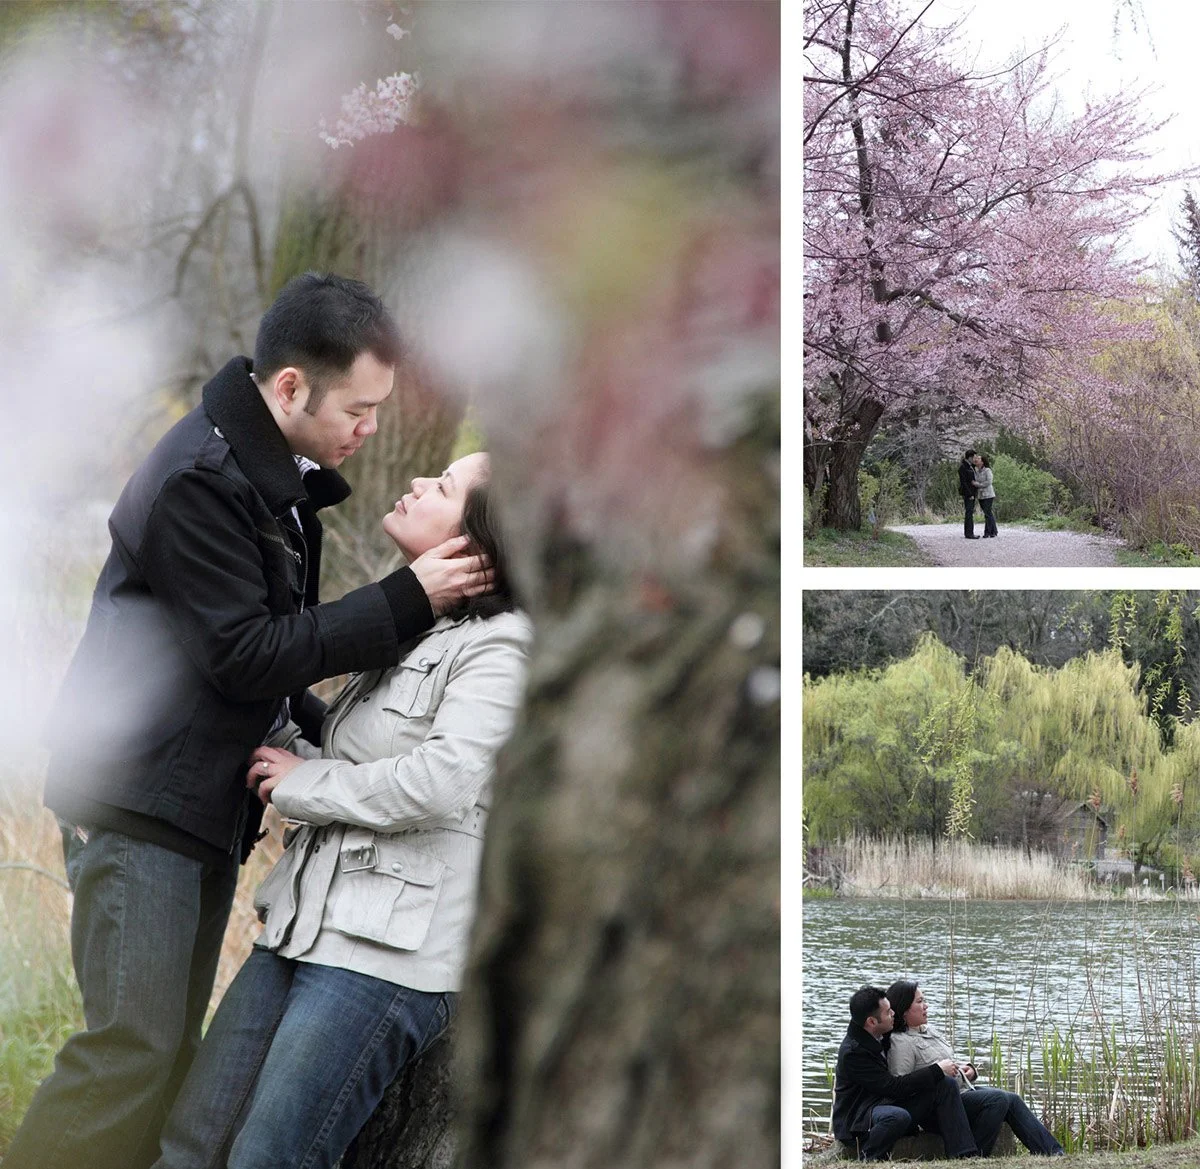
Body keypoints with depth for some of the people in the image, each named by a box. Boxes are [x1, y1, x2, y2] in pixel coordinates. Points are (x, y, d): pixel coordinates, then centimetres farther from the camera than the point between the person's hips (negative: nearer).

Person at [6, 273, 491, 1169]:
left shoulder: (280, 477, 13)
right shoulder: (199, 479, -18)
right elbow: (245, 656, -20)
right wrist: (408, 601, -19)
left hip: (209, 808, 10)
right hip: (137, 802, -10)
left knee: (172, 1046, 9)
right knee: (133, 1047, -14)